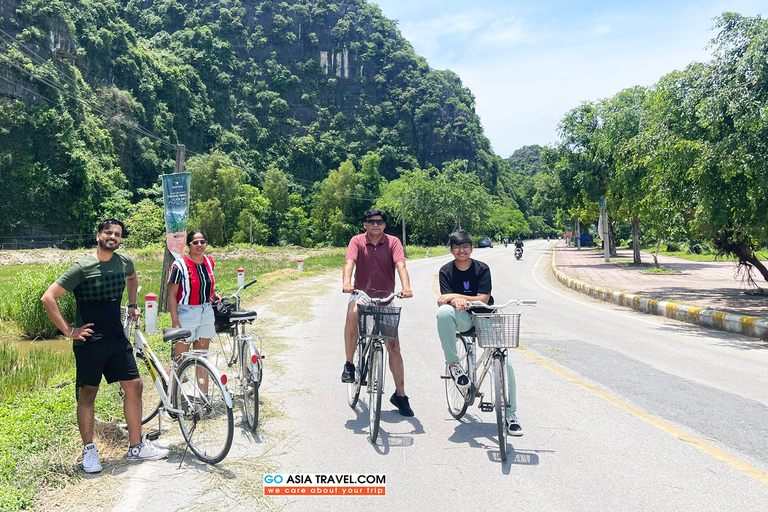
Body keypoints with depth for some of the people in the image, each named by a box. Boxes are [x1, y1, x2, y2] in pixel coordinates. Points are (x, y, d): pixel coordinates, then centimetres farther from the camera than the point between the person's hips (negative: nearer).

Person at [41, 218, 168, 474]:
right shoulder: (82, 267, -13)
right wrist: (69, 330, -13)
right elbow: (48, 298, -14)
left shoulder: (124, 262, 3)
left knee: (134, 386, 4)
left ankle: (136, 447, 15)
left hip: (117, 338, 5)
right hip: (89, 340, -5)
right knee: (88, 394, 3)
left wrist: (132, 304, 19)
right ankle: (89, 450, 20)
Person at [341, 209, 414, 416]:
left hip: (385, 298, 1)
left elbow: (400, 265, -19)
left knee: (394, 347, 1)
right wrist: (347, 282, -42)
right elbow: (349, 262, -21)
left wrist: (406, 287, -38)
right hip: (362, 294, -1)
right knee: (353, 313, -37)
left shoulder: (393, 242, -4)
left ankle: (400, 394, 17)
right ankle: (349, 364, -19)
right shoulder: (357, 241, -5)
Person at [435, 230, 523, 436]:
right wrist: (456, 301, -33)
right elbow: (444, 301, -10)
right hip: (462, 318, 0)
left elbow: (483, 299, -12)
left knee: (504, 362, -15)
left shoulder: (482, 269, -4)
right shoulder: (446, 271, 0)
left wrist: (455, 296, -20)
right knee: (443, 311, -36)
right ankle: (453, 364, -21)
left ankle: (510, 414, 0)